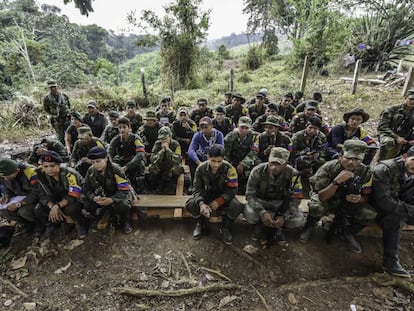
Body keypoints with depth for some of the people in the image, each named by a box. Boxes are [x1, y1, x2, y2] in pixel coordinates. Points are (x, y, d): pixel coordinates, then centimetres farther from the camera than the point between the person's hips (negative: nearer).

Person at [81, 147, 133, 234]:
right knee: (83, 199, -18)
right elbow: (87, 189, -3)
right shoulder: (91, 171, -9)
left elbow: (124, 190, -26)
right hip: (100, 196, 5)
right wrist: (93, 197, -25)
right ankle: (99, 219, 8)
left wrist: (112, 200, -42)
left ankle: (125, 222, 1)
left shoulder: (115, 169, -25)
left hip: (117, 195, -5)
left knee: (123, 205, -36)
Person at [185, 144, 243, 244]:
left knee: (237, 206, -31)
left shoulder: (229, 168, -20)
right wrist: (201, 203, -33)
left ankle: (225, 227, 1)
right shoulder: (201, 168, -15)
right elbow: (197, 189, -13)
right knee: (189, 204, -26)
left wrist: (219, 201, -30)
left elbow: (232, 189, -16)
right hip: (206, 195, 1)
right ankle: (202, 224, 7)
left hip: (223, 197, -1)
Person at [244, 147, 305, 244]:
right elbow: (250, 195, -21)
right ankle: (260, 223, 4)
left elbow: (295, 199, -15)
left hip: (281, 203, 2)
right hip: (260, 201, -1)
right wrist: (262, 212, -37)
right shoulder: (258, 171, -22)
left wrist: (284, 216, -32)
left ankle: (277, 226, 5)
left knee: (299, 220, -24)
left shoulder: (293, 174, -19)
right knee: (250, 215, -32)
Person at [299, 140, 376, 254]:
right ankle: (309, 225, 0)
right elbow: (321, 197, -29)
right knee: (317, 207, -36)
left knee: (370, 214, -20)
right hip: (326, 199, -4)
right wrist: (336, 181, -43)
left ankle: (347, 231, 10)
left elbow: (366, 197, -2)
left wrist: (359, 199, -27)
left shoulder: (365, 172, -14)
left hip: (347, 203, 4)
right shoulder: (328, 168, -26)